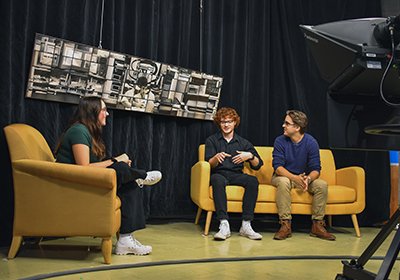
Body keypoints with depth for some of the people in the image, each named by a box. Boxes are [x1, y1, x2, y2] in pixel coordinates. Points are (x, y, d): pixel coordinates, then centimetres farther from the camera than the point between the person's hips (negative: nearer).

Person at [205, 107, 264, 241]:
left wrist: (250, 156, -13)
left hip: (236, 175, 2)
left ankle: (246, 225, -30)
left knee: (253, 180, -29)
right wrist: (216, 158, -24)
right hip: (219, 174, -2)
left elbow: (258, 165, 9)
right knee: (217, 179, -37)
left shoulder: (243, 142, 16)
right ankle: (224, 225, -43)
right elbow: (209, 164, -1)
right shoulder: (212, 140, 11)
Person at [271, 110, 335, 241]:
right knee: (283, 182, -36)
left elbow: (315, 169, -11)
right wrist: (294, 178, -35)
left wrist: (308, 179, -35)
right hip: (284, 176, -2)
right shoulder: (280, 141, -10)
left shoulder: (311, 142, -8)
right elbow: (278, 166, -18)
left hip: (304, 177, 2)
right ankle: (285, 224, -31)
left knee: (322, 184, -24)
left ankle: (317, 225, -16)